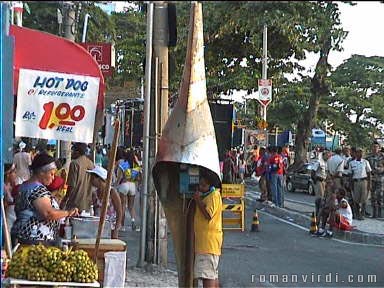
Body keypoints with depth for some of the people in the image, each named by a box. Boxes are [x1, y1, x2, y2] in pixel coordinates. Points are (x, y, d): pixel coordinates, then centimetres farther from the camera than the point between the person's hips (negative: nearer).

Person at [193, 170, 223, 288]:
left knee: (207, 274, -14)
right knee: (213, 274, 13)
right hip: (203, 239, 10)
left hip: (209, 240, -10)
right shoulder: (204, 195, 19)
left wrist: (198, 200, -14)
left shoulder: (214, 195, -11)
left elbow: (208, 214, -20)